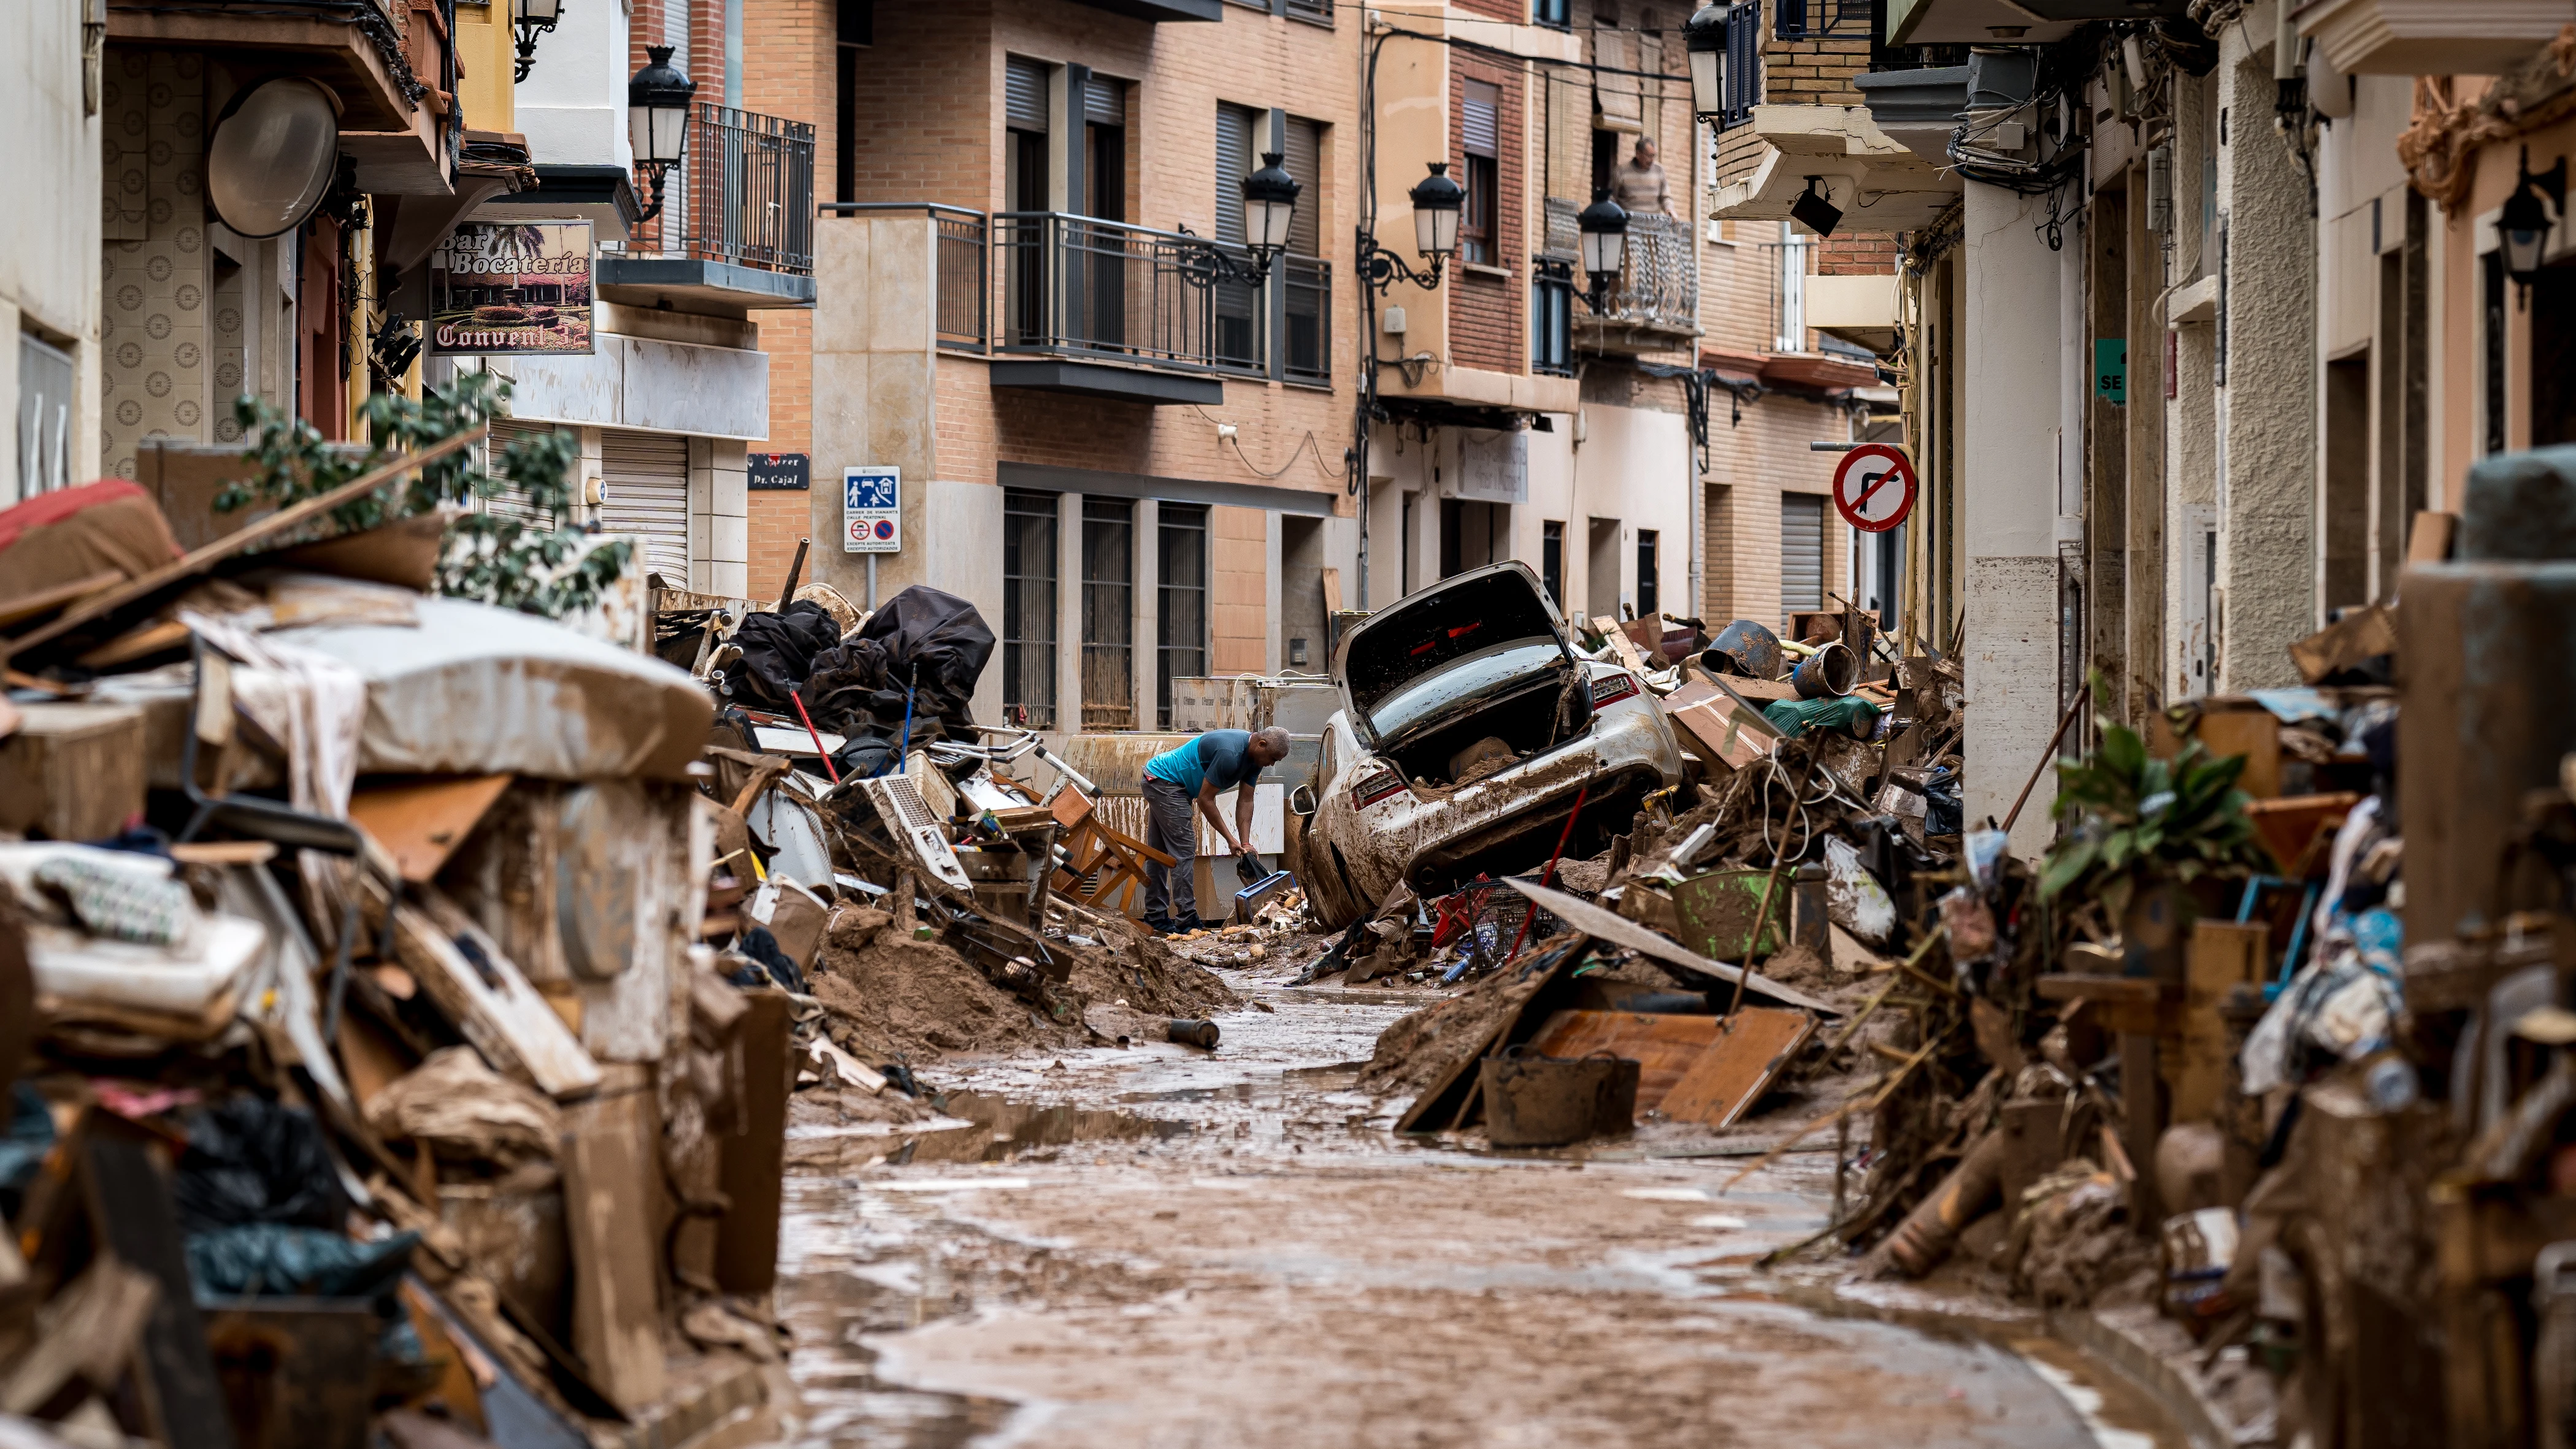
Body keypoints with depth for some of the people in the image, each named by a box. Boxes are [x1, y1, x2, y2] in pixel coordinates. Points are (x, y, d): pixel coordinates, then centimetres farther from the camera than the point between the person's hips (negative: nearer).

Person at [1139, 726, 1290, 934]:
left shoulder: (1254, 755, 0)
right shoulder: (1230, 754, -30)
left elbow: (1245, 801, 2)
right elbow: (1205, 799, -24)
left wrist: (1245, 844, -7)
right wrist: (1231, 840, -19)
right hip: (1163, 781, -11)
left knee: (1160, 853, 13)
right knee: (1183, 852, -12)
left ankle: (1155, 918, 18)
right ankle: (1186, 921, -12)